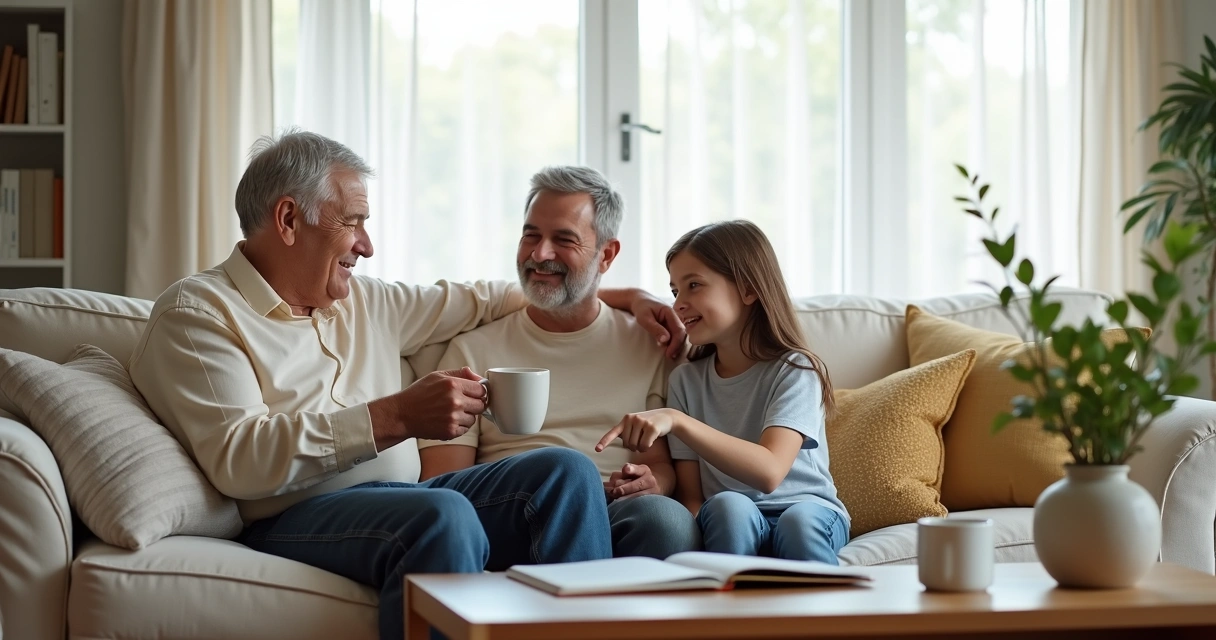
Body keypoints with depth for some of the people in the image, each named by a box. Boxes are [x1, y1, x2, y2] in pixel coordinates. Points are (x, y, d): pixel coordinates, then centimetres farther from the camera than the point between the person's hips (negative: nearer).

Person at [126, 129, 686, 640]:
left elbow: (476, 301, 35)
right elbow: (239, 461, -17)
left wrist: (615, 296, 32)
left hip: (400, 501, 8)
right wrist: (395, 418, -23)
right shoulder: (196, 314, -2)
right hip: (296, 520, -7)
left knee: (566, 472, -12)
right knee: (443, 514, -36)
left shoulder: (364, 301, 22)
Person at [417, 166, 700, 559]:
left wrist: (651, 484, -12)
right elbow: (442, 486, 7)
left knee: (666, 517, -36)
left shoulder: (647, 345, 20)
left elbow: (662, 463, 15)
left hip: (624, 519, 1)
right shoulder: (473, 351, 16)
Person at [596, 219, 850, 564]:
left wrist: (676, 420, -32)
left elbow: (769, 471, -24)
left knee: (799, 521, -38)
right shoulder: (686, 379, 8)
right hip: (730, 524, 2)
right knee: (727, 506, -33)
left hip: (809, 513, -2)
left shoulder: (795, 370, -6)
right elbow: (692, 496, 4)